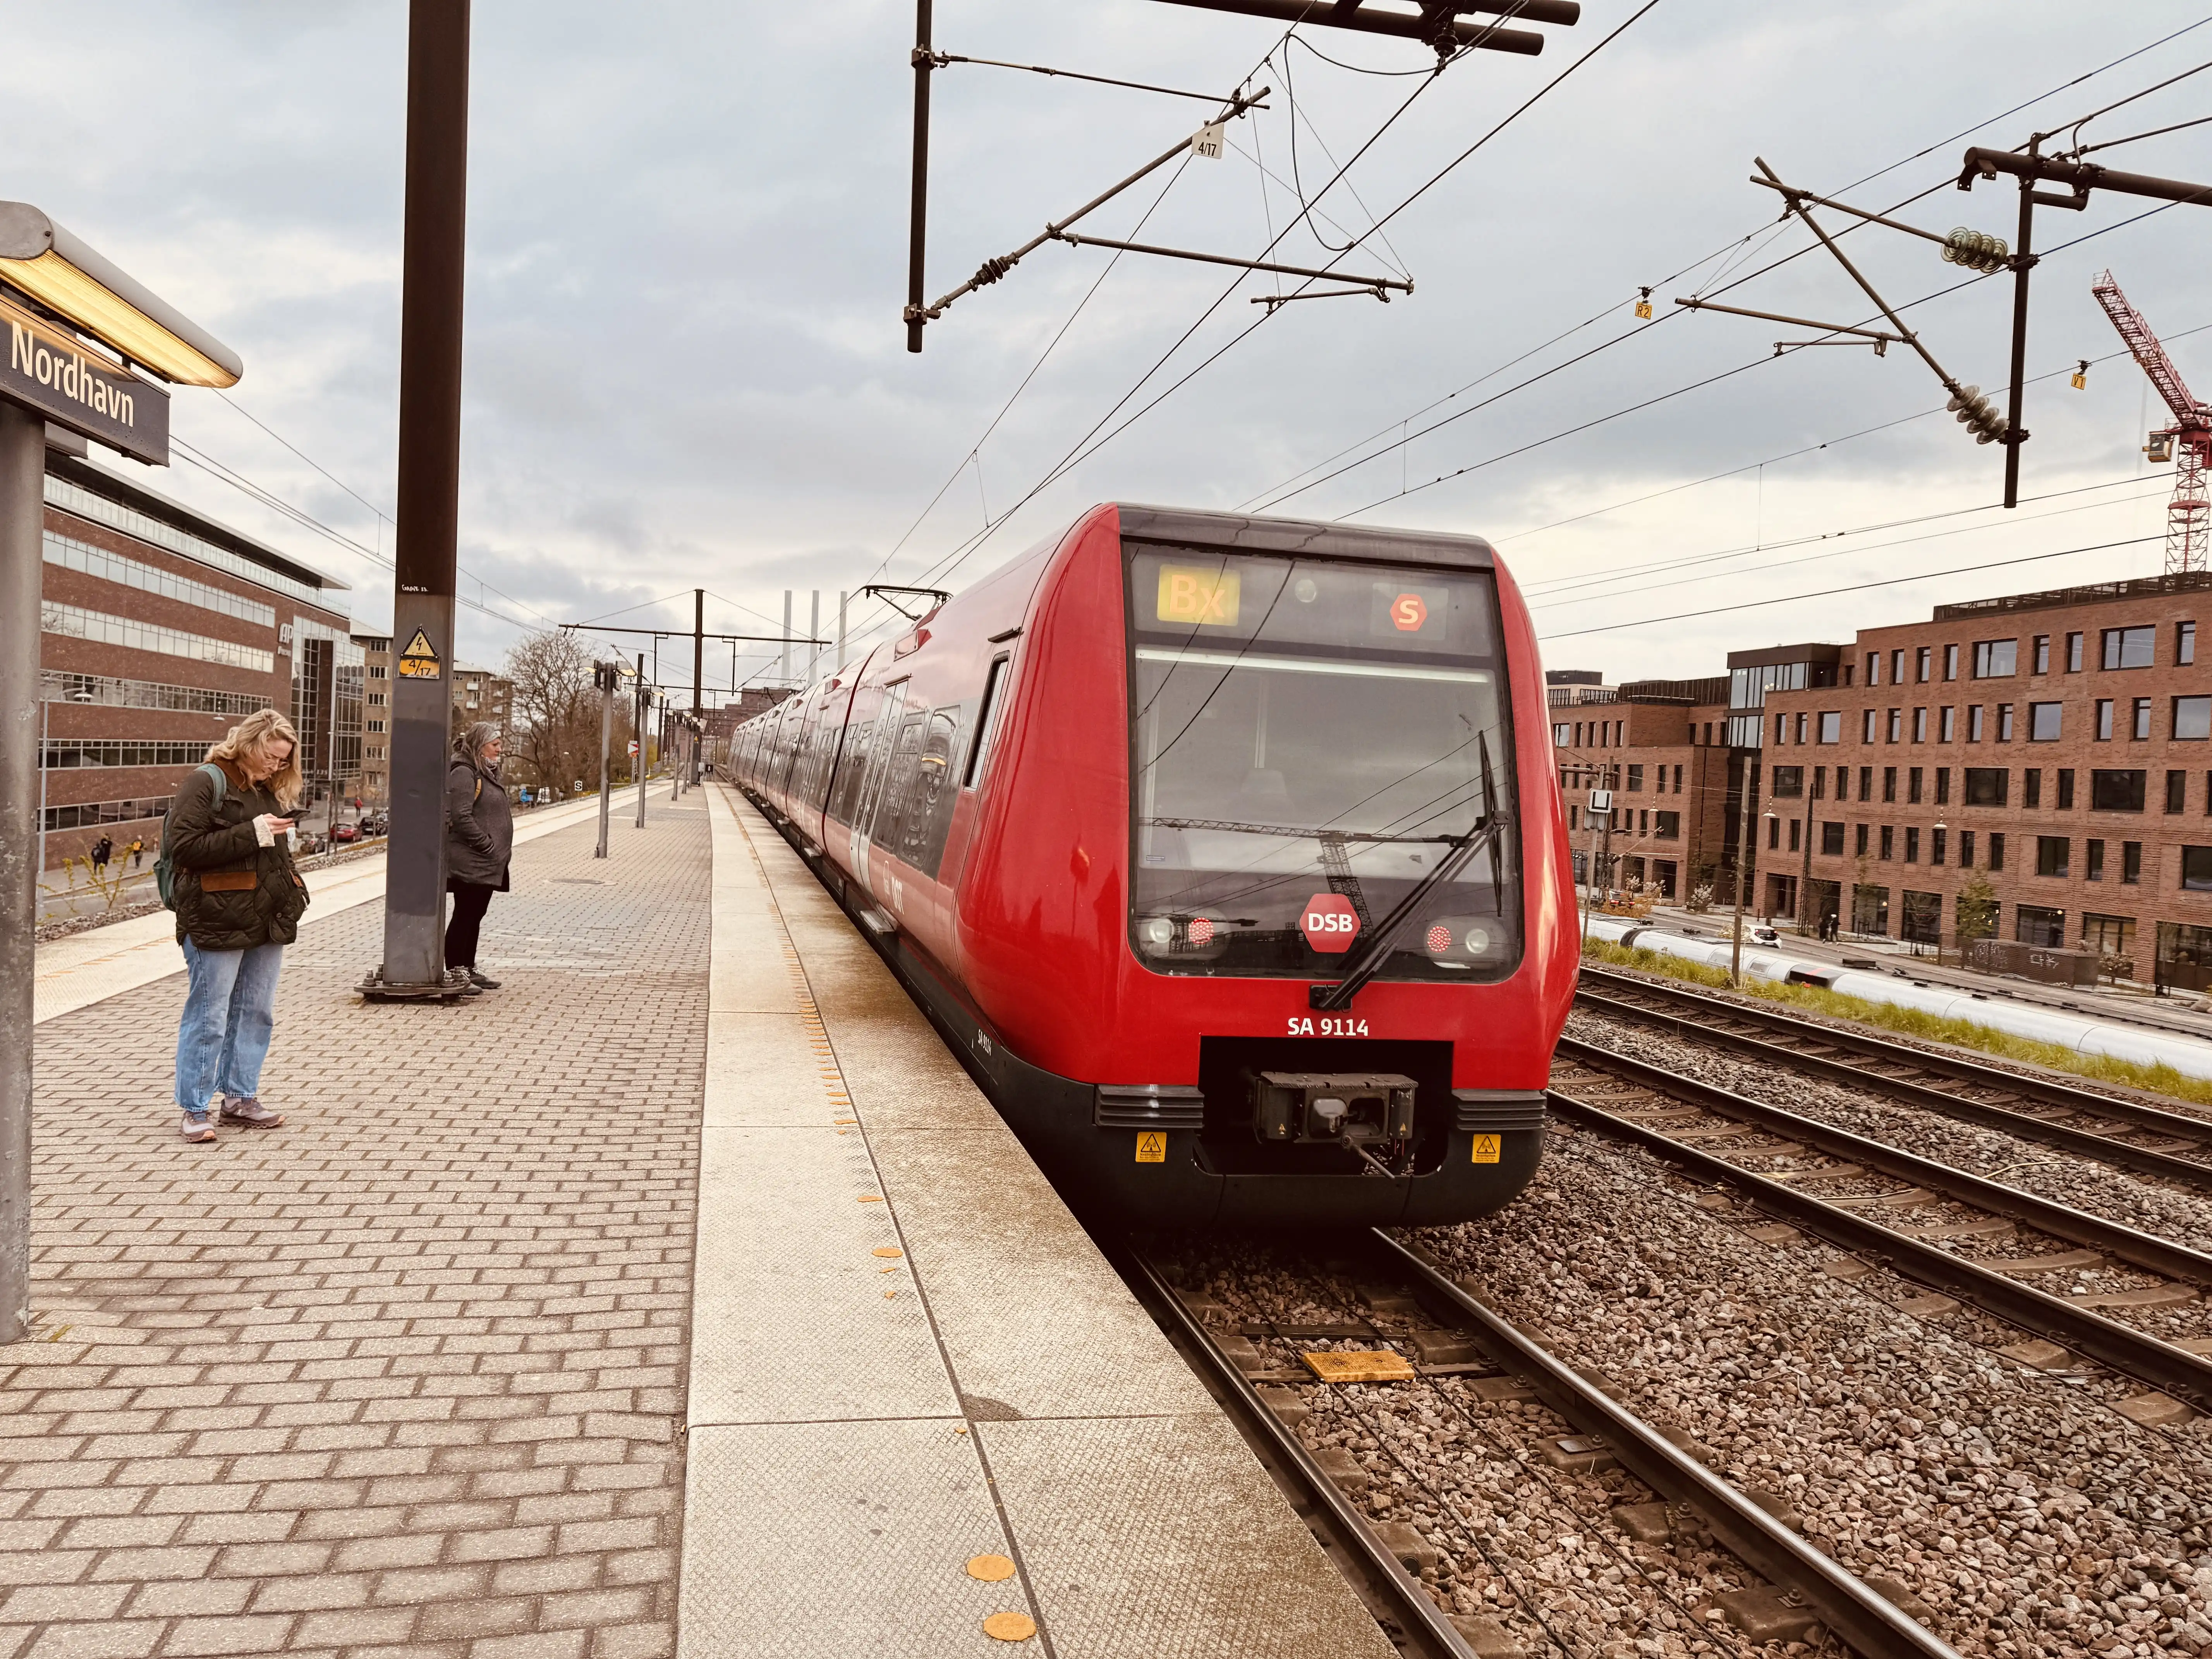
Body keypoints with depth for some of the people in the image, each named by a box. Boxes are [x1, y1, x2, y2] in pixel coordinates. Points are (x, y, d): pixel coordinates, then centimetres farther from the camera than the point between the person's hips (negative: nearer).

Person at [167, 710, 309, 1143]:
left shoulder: (269, 790, 16)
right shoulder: (206, 783, -8)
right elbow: (184, 847, -16)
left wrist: (292, 890, 12)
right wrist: (252, 834, -19)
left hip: (267, 923, 8)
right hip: (218, 923, -8)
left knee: (257, 1013, 12)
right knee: (208, 1017, -1)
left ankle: (241, 1098, 23)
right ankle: (195, 1109, 8)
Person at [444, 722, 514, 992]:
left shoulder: (486, 773, 18)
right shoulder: (463, 773, -13)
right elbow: (462, 817, -21)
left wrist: (501, 849, 13)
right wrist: (488, 846, -19)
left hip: (487, 864, 10)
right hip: (470, 861, -10)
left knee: (476, 915, 15)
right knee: (464, 915, -5)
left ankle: (469, 968, 24)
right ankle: (453, 972, 0)